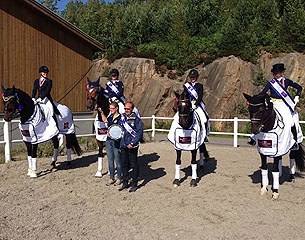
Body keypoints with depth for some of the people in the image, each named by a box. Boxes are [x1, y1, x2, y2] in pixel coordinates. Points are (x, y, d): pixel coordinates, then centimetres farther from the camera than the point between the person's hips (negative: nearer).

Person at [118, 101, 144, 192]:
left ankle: (134, 184, 15)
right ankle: (125, 183, 26)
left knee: (134, 165, 4)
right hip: (123, 145, 6)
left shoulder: (136, 119, -10)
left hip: (132, 146, -6)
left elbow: (140, 133, -14)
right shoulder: (122, 118, 8)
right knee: (124, 164, 13)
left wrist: (132, 143, -17)